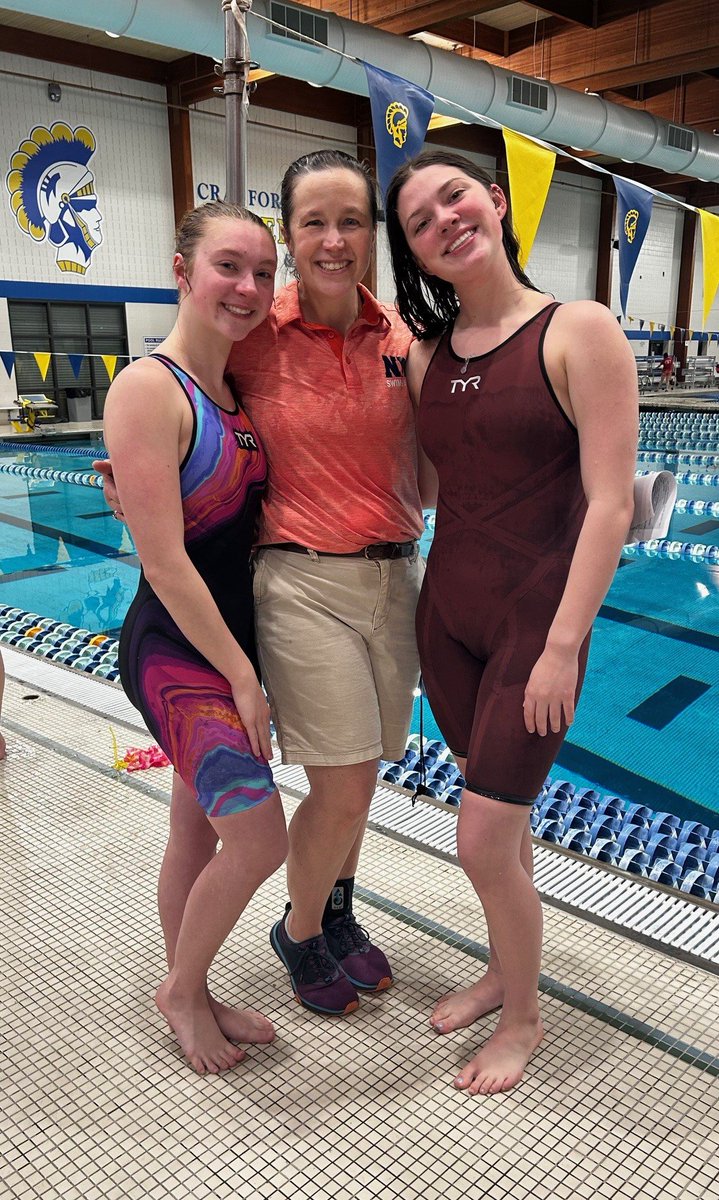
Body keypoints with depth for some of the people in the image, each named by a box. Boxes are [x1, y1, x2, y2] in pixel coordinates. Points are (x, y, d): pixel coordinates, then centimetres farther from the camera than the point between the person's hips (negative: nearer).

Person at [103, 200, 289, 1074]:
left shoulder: (240, 386, 8)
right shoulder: (148, 388, -16)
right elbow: (164, 561, -19)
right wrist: (242, 678, -15)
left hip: (233, 640, 8)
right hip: (175, 650, -7)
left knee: (201, 828, 17)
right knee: (260, 838, -9)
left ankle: (186, 993, 36)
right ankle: (183, 990, 19)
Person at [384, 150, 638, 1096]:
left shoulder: (579, 332, -8)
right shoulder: (427, 352, 7)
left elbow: (609, 504, -13)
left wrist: (564, 644, -17)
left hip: (536, 625, -5)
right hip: (446, 617, 5)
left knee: (483, 840, -1)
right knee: (502, 816, 20)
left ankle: (524, 1015, 26)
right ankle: (504, 971, 42)